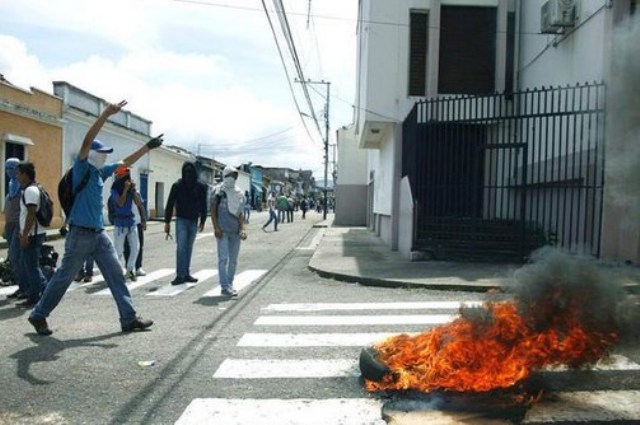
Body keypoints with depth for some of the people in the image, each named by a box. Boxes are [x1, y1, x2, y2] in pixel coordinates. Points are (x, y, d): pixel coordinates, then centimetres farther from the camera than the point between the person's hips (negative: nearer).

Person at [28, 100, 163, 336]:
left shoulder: (101, 172, 12)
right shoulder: (81, 168, -7)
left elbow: (125, 163, 24)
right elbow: (87, 141, -21)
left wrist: (148, 147, 23)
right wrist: (106, 114, -27)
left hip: (99, 234, 7)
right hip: (80, 234, -7)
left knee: (116, 275, 3)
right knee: (63, 277, 5)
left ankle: (129, 318, 6)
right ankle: (39, 315, 24)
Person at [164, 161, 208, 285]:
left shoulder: (201, 187, -1)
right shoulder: (177, 186, -6)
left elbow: (203, 205, 6)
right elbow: (170, 204, -3)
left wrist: (202, 221, 7)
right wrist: (167, 222, -4)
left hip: (194, 221, 2)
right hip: (181, 220, -2)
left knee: (189, 248, 10)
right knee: (181, 247, -8)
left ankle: (186, 274, 17)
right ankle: (180, 275, -7)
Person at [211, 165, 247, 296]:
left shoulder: (239, 192, 13)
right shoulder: (218, 191, -1)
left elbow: (240, 212, 14)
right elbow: (213, 210, -2)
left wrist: (242, 228, 3)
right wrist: (216, 228, -11)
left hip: (235, 230, 5)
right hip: (222, 230, -5)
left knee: (233, 260, 8)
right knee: (223, 258, -7)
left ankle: (229, 285, 19)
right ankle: (225, 287, -3)